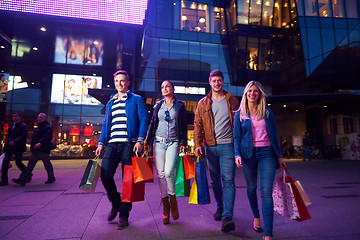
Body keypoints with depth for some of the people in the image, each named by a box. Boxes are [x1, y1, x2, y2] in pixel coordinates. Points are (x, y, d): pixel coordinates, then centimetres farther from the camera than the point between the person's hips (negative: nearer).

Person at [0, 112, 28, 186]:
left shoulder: (23, 126, -3)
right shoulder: (10, 125, 18)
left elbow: (24, 136, -15)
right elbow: (8, 135, 21)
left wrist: (14, 141, -27)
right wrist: (6, 145, 11)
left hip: (18, 147, -6)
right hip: (9, 147, 6)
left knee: (18, 163, -4)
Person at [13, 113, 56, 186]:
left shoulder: (47, 127, -9)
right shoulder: (38, 127, 22)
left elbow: (47, 137, -25)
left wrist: (40, 143, -38)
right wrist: (32, 146, 23)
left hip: (43, 150, -9)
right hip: (35, 151, 9)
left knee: (47, 165, 1)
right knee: (30, 165, 4)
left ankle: (51, 178, 15)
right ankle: (22, 179, 3)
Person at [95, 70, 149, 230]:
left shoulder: (137, 100, 7)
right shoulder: (110, 103, 23)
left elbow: (144, 120, -2)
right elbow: (105, 124, 22)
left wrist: (140, 140, -14)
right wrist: (101, 143, 11)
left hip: (129, 144, -4)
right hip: (112, 144, 4)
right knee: (105, 174, -7)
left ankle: (124, 215, 12)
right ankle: (115, 203, 21)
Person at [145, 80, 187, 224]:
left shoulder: (180, 106, 8)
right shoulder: (158, 106, 13)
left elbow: (184, 126, 7)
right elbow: (152, 125, 15)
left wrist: (183, 143, -2)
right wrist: (147, 142, 8)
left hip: (173, 142, -2)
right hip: (159, 142, 2)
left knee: (169, 172, -18)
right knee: (161, 174, -1)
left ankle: (173, 198, 8)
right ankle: (165, 205, 13)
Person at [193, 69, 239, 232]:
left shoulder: (232, 101, 7)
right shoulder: (203, 104, 9)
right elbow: (197, 125, 6)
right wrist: (197, 144, -6)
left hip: (228, 145, -2)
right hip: (211, 147, 2)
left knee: (228, 180, -9)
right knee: (215, 180, 12)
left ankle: (227, 217, -8)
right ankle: (220, 207, 32)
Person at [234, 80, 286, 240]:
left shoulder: (267, 112, 9)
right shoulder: (240, 114, 5)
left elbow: (274, 135, 12)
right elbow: (237, 137, 3)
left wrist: (279, 156, 10)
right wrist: (237, 155, -12)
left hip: (267, 153, 0)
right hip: (248, 153, 0)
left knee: (266, 192, -9)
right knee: (251, 188, 12)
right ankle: (256, 217, 38)